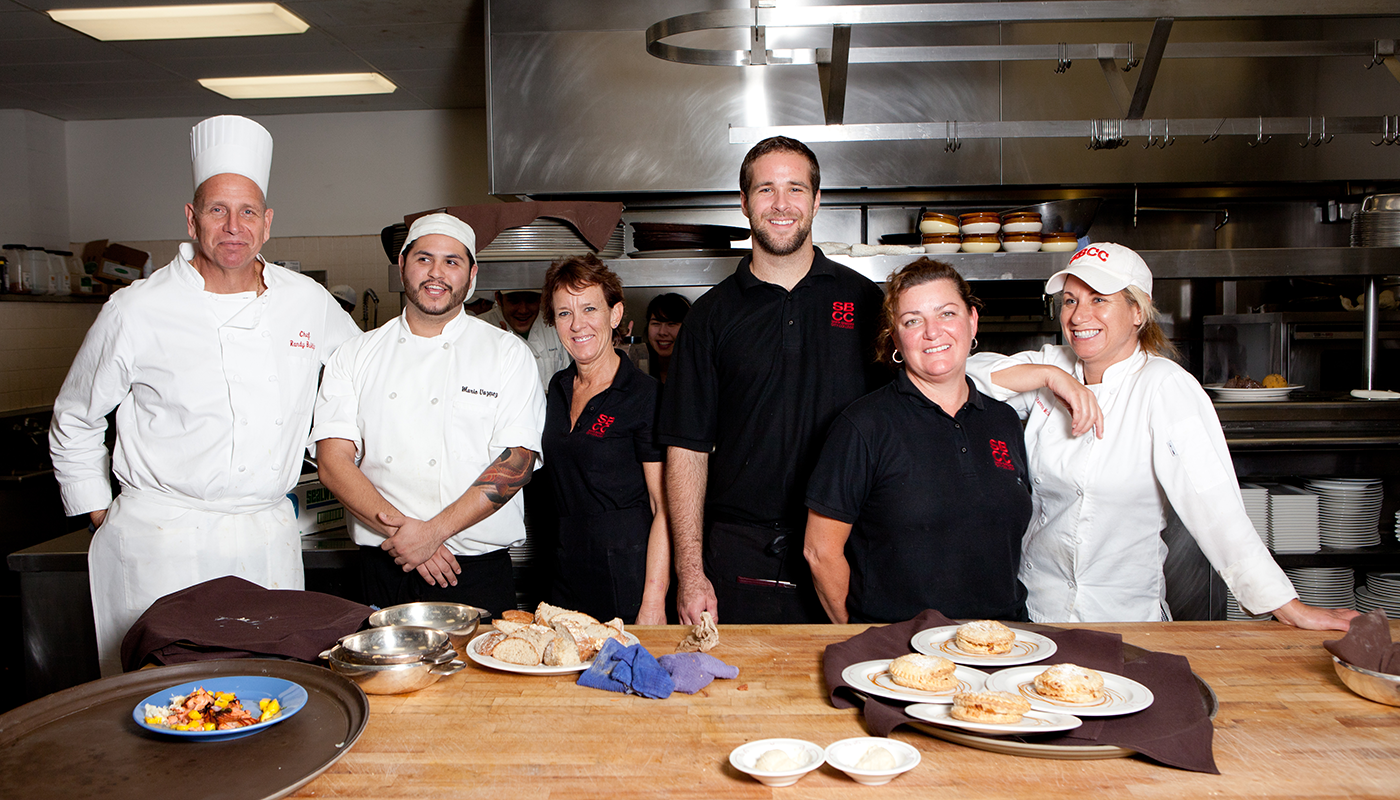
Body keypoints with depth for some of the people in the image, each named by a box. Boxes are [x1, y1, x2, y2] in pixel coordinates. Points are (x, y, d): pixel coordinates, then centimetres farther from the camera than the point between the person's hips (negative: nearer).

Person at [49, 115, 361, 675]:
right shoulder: (139, 310, -5)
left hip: (269, 539, 3)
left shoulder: (308, 302, 2)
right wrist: (102, 517, 7)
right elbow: (75, 423, 7)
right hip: (163, 541, -2)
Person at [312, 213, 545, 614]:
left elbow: (517, 462, -9)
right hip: (383, 567, 2)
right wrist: (397, 527, -16)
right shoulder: (355, 354, 7)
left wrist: (433, 532, -17)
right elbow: (333, 461, -1)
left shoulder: (508, 353, -1)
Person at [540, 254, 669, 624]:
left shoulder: (645, 395, -13)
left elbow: (666, 509, -15)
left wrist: (653, 603, -20)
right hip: (568, 575, 6)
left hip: (629, 576, -6)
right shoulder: (559, 387, 8)